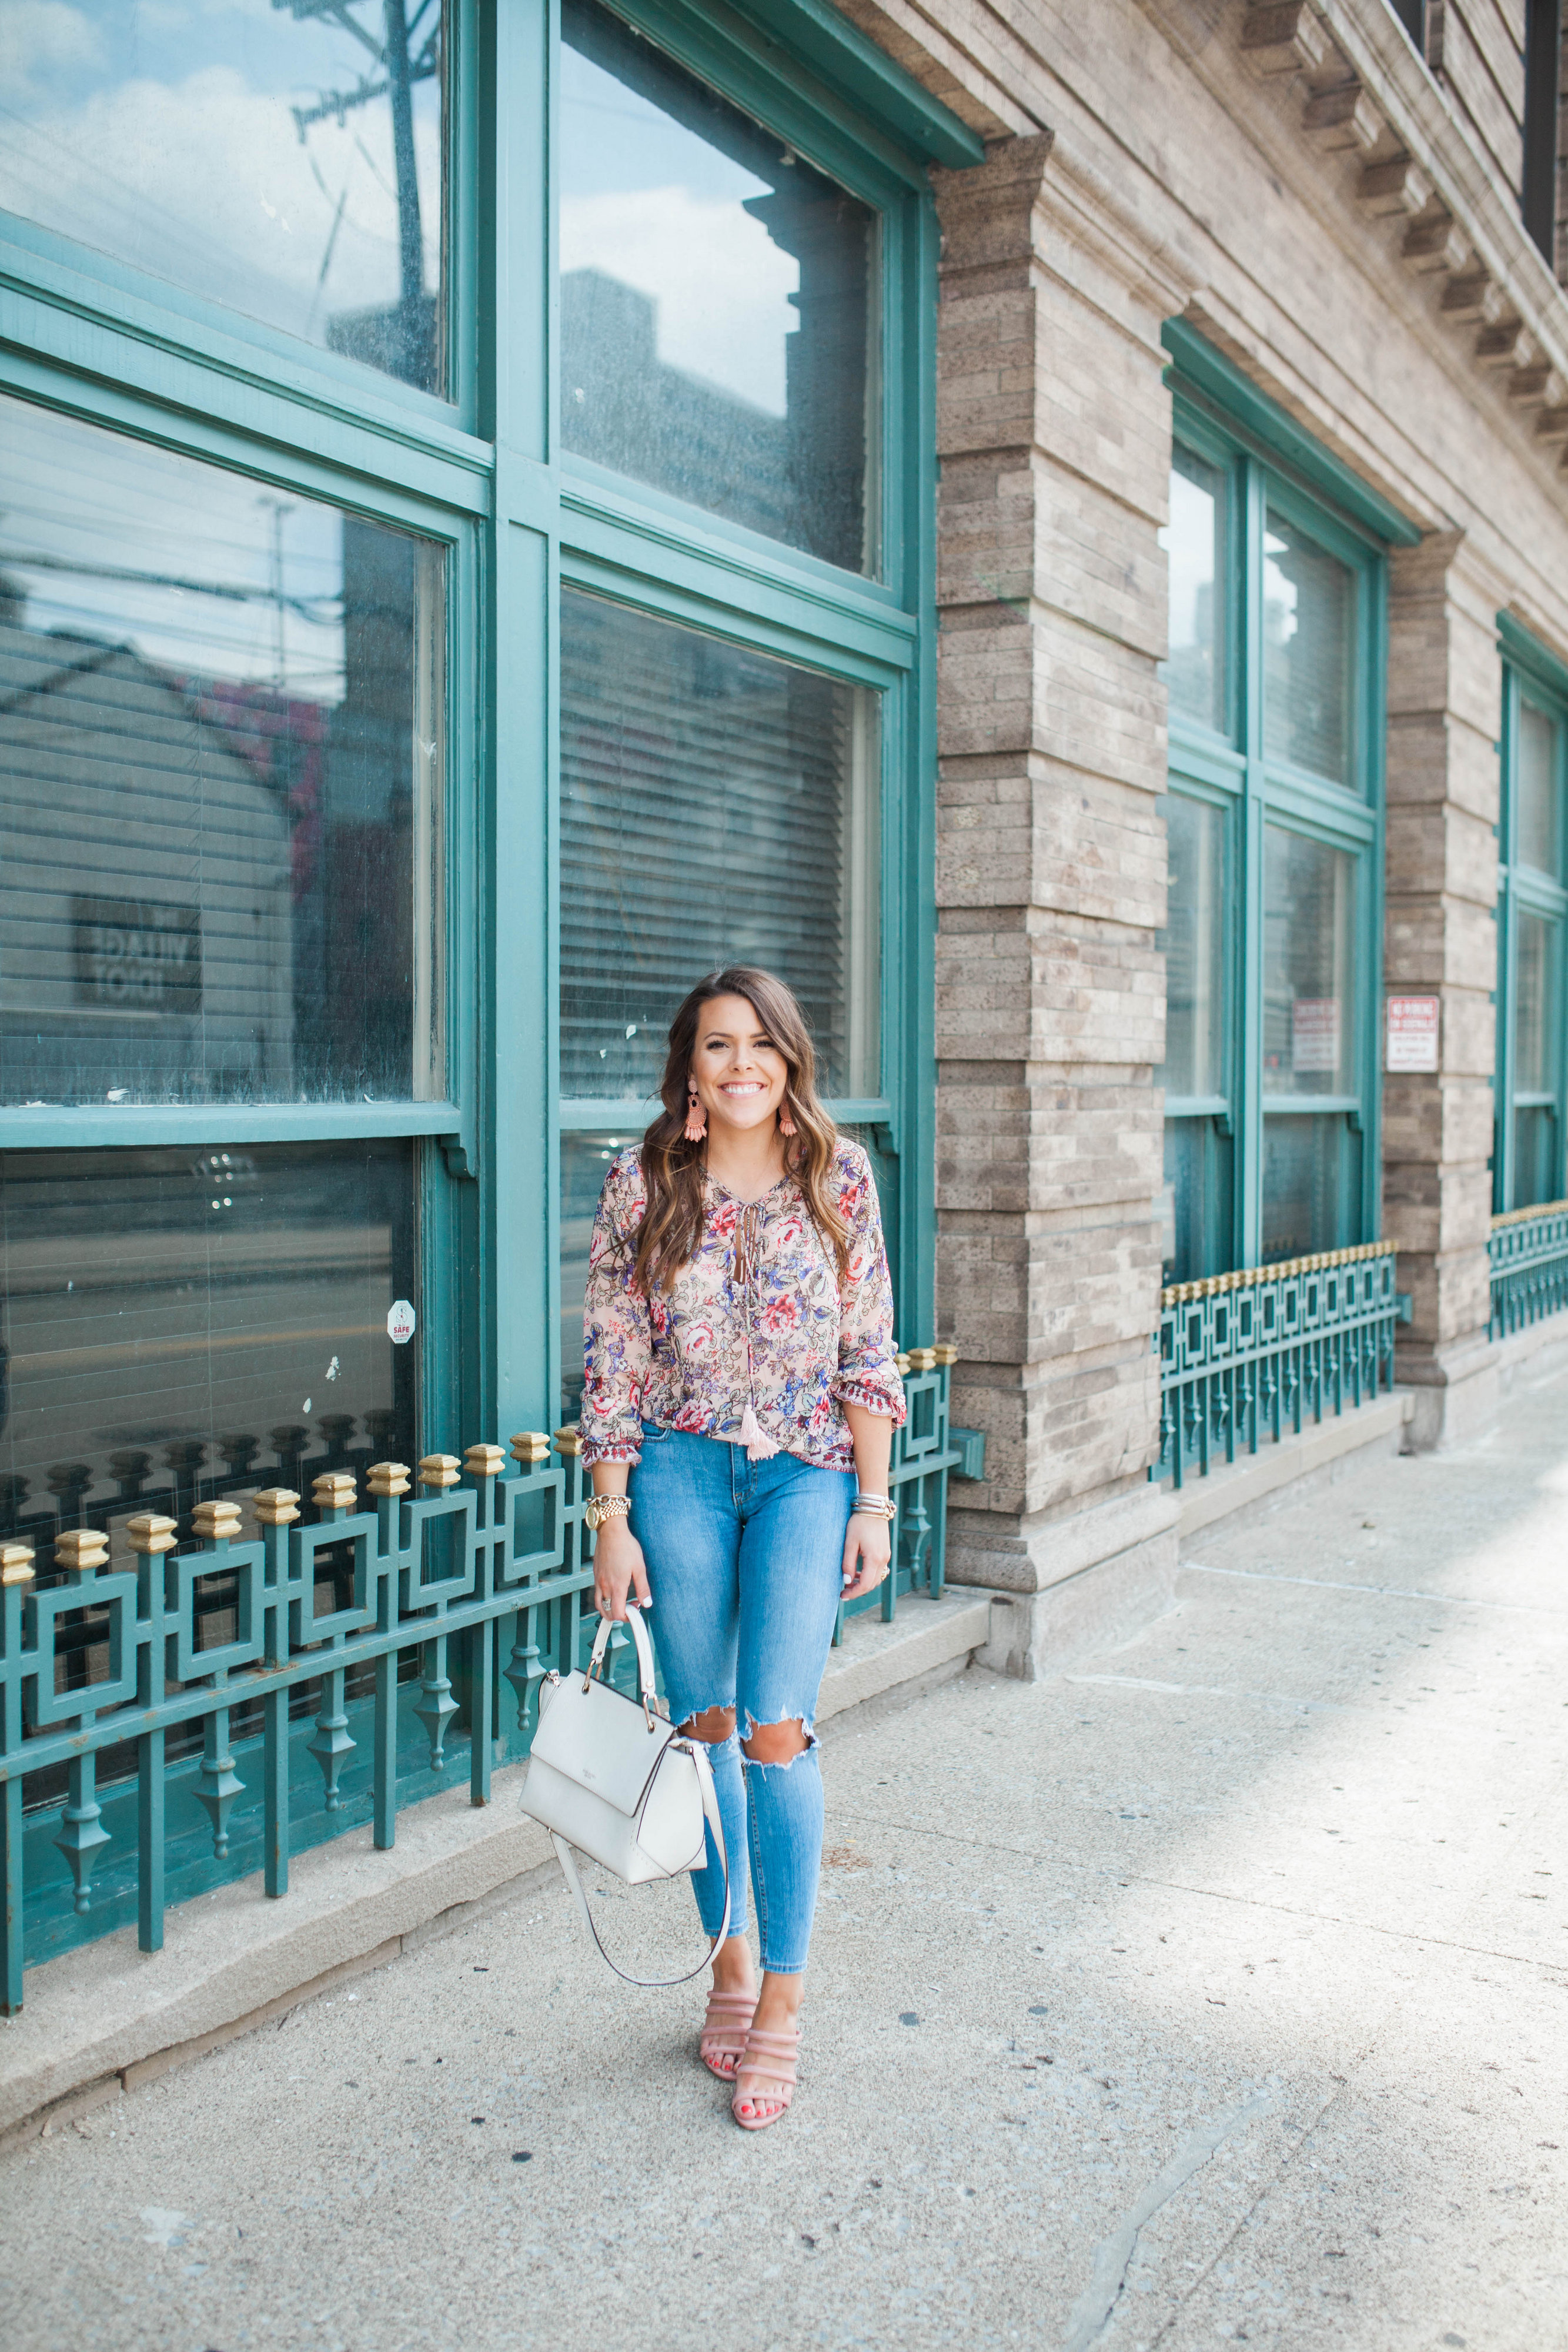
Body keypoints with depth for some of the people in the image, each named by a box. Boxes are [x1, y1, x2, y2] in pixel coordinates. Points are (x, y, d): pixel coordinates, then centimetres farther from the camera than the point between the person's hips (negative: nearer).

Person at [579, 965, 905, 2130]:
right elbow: (614, 1360, -2)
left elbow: (869, 1351, 1)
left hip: (807, 1475, -1)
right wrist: (612, 1519, -4)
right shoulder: (644, 1183, -3)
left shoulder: (839, 1174, -2)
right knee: (705, 1726, 9)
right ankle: (729, 1962, 28)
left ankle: (782, 2000, 9)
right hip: (680, 1473, 1)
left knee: (777, 1731, -7)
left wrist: (873, 1503, -2)